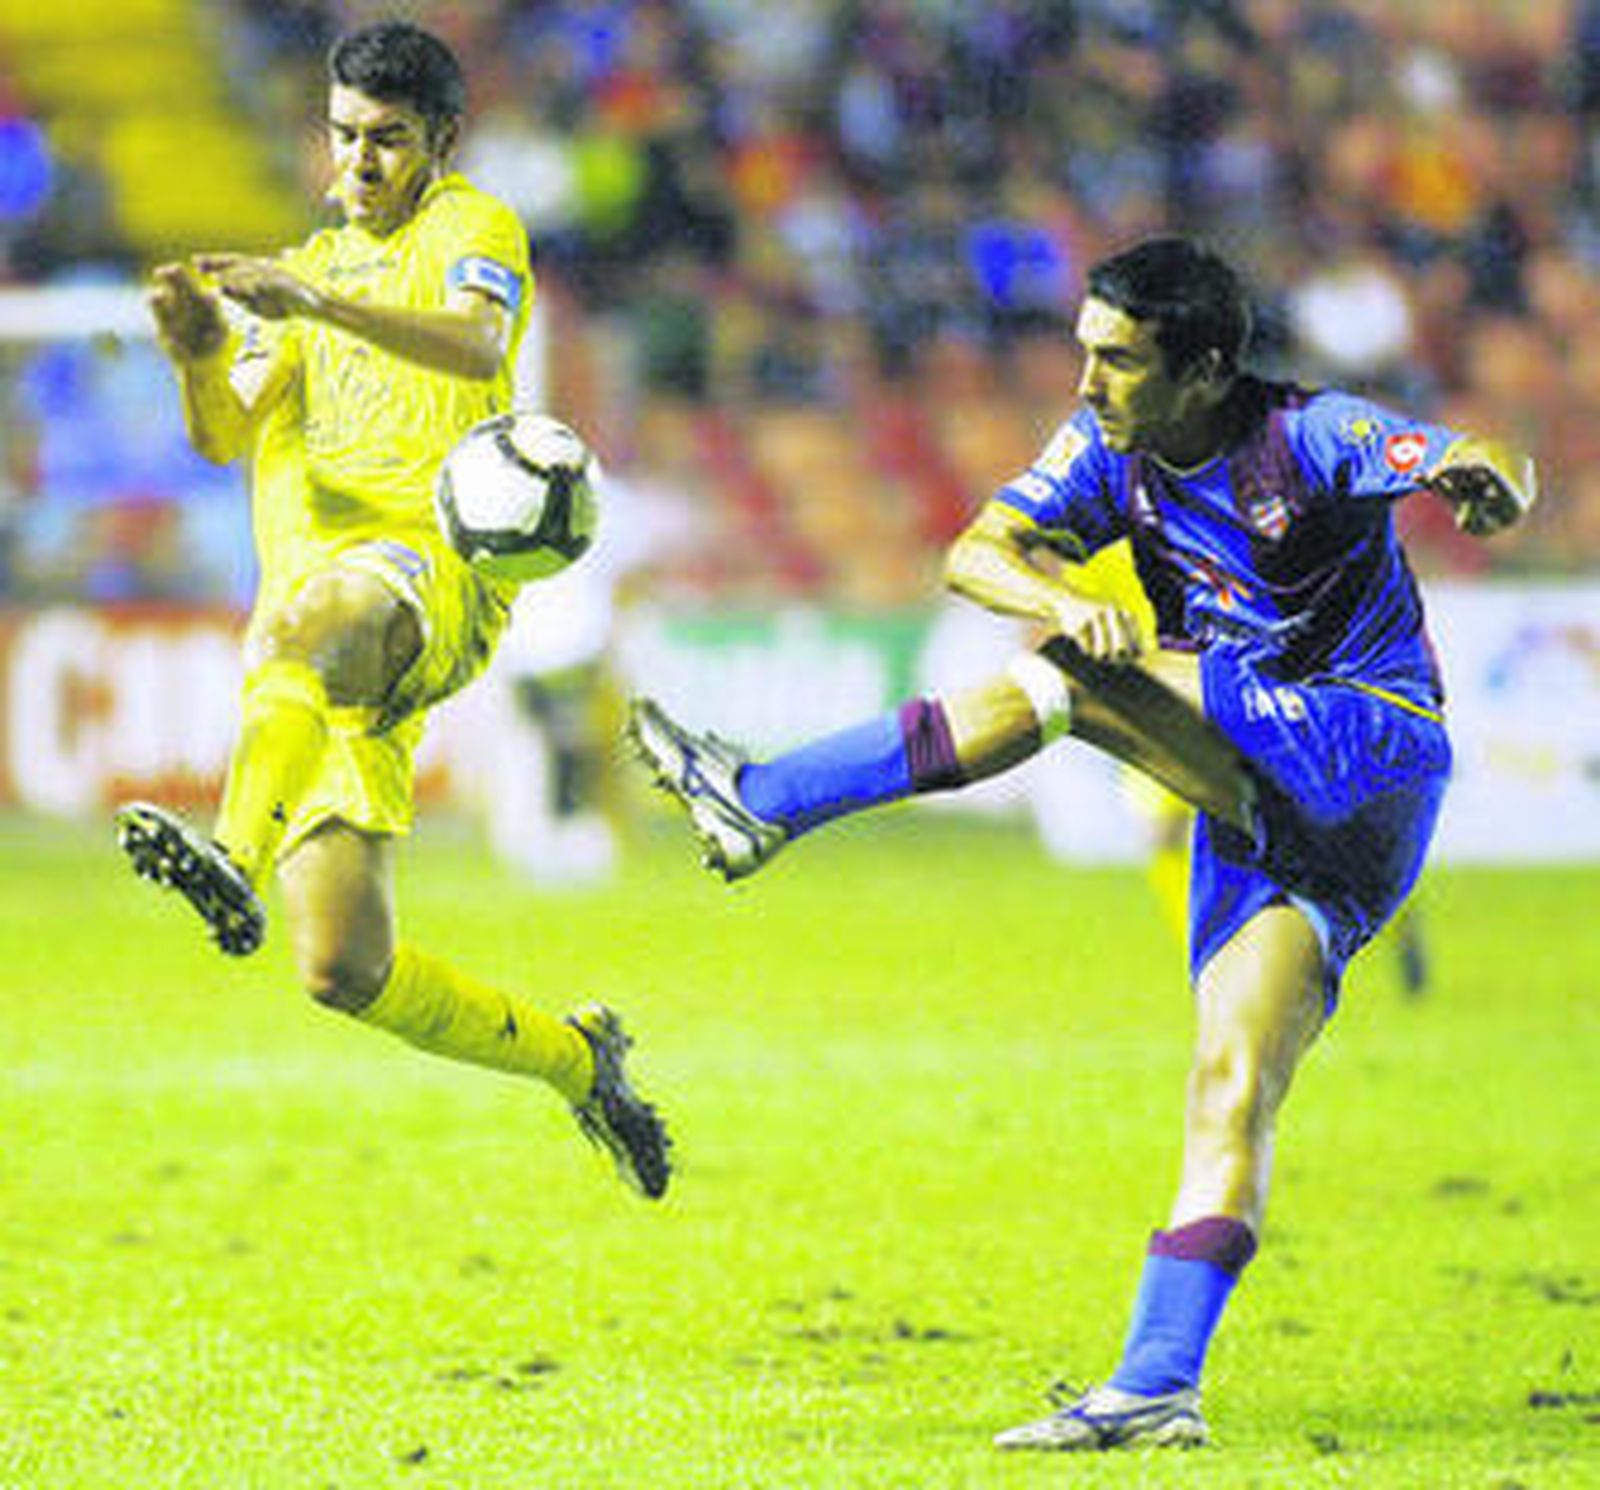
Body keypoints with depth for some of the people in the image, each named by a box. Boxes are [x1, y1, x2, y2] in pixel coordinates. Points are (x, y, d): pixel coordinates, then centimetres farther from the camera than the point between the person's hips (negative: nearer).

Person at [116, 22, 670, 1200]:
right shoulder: (313, 267, 27)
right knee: (345, 973, -3)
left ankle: (236, 859, -63)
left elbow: (479, 344, -16)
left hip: (430, 568, -6)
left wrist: (316, 303, -29)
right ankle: (575, 1057, 17)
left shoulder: (470, 229, 8)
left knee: (303, 624, -44)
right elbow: (226, 435, 14)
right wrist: (201, 357, -9)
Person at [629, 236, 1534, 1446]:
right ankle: (1159, 1389, -10)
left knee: (1065, 685, -21)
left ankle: (764, 801, -20)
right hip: (1256, 799, 6)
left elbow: (1497, 476, -23)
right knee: (1231, 1103, -5)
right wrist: (1063, 600, -31)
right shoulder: (1109, 450, 5)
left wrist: (1483, 482, -49)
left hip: (1372, 744, -6)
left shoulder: (1313, 438, -12)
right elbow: (977, 553, -8)